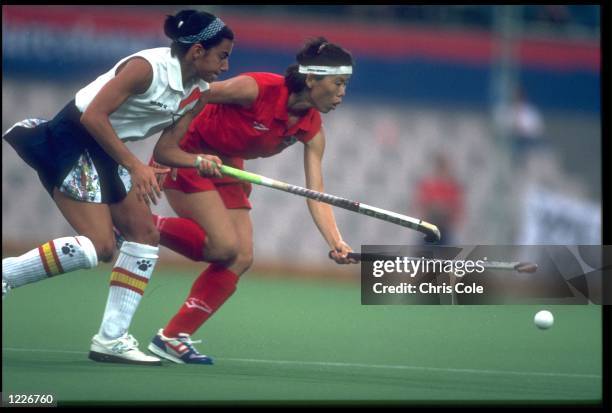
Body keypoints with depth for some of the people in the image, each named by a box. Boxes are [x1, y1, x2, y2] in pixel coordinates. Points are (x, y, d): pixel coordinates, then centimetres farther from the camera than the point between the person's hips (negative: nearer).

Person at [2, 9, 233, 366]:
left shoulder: (198, 93, 4)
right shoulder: (148, 67, -23)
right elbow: (94, 116, -24)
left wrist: (200, 162, -15)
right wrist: (135, 166, -24)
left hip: (107, 151, 10)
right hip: (72, 140, -10)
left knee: (145, 234, 3)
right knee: (99, 246, -18)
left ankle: (111, 339, 5)